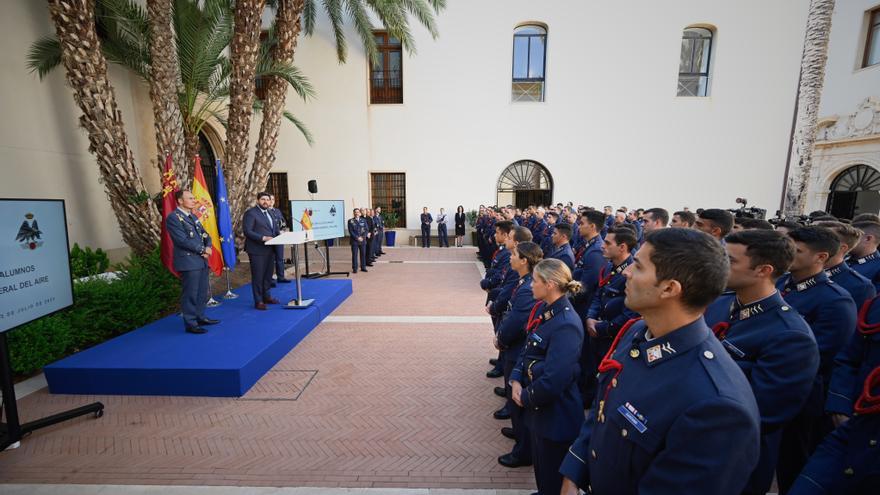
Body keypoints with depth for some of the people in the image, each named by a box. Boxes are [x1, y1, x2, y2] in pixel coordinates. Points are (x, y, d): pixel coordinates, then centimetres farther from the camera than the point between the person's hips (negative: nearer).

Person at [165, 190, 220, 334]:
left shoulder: (192, 216, 16)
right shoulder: (173, 217, -10)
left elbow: (205, 234, 15)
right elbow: (183, 240, -19)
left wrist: (208, 248, -4)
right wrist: (203, 249, -12)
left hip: (201, 261, 8)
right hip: (188, 262, -8)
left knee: (202, 292, 15)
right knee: (190, 294, -1)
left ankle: (200, 317, 27)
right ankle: (190, 323, 8)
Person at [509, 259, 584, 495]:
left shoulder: (566, 325, -29)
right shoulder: (543, 309, -2)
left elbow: (553, 382, -30)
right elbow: (528, 349, 8)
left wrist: (525, 397, -14)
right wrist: (516, 380, -5)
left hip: (556, 415, -8)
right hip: (538, 407, 8)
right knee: (540, 467, 29)